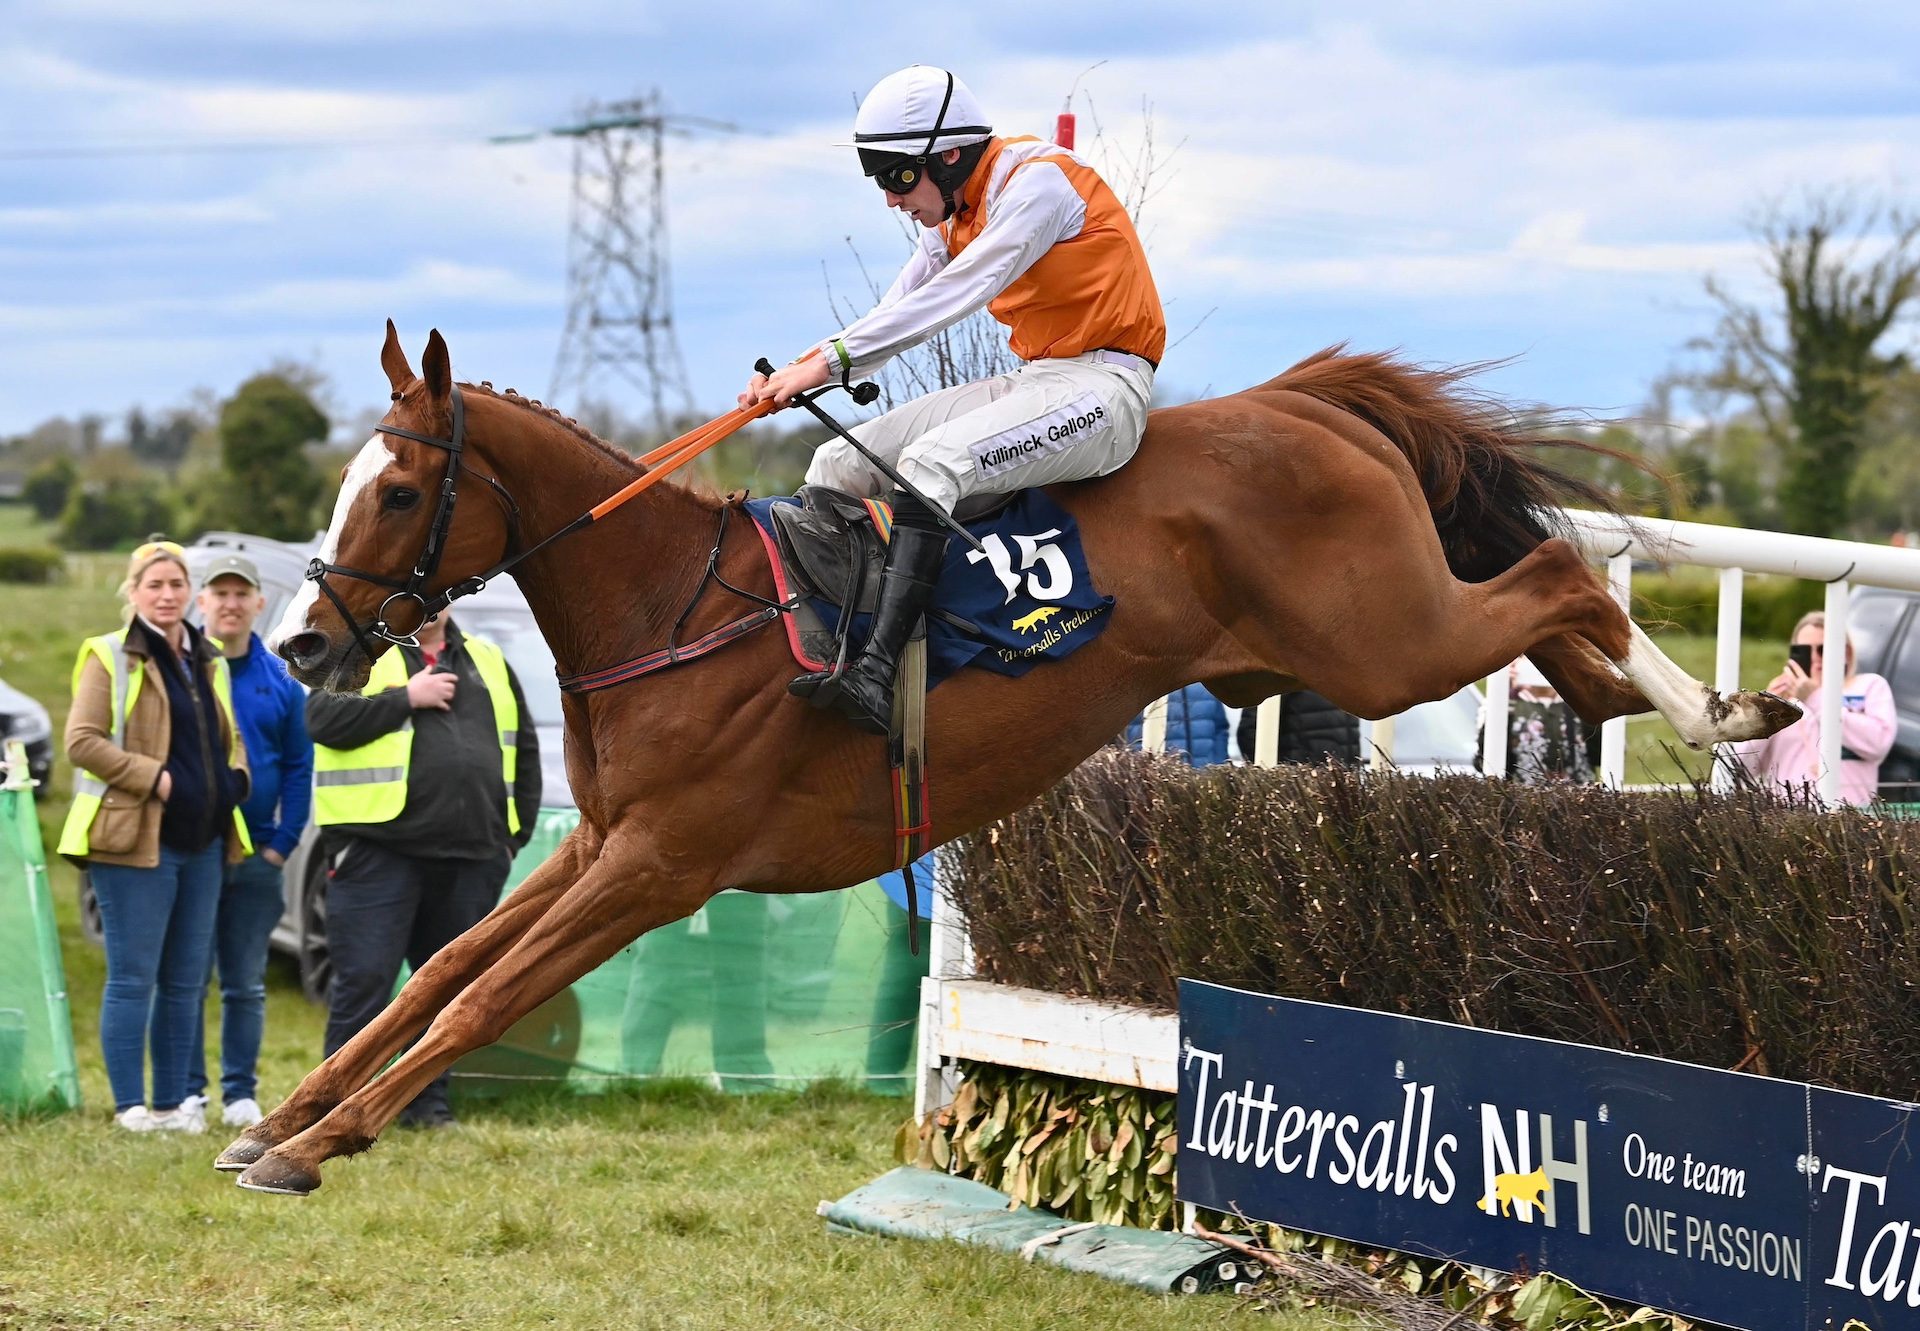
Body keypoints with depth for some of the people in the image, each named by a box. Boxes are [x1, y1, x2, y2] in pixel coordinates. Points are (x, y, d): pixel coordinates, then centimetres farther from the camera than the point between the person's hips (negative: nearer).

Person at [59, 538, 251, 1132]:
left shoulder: (208, 662, 16)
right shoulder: (110, 658, -4)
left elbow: (229, 740, 27)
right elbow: (81, 740, -12)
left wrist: (234, 779, 5)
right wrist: (154, 777, -17)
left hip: (203, 840, 7)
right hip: (137, 839, -7)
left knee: (186, 982, 8)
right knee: (133, 978, -5)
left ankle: (172, 1103, 14)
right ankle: (130, 1105, -1)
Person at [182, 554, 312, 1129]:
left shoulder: (281, 682, 7)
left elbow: (299, 768, 8)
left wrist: (282, 844, -1)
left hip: (256, 858, 2)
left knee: (246, 985, 6)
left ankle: (241, 1093, 11)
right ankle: (187, 1091, 5)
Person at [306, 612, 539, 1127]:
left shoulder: (487, 661, 18)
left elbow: (523, 746, 23)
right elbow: (324, 718, -13)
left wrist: (517, 830, 14)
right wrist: (408, 699, -13)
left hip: (473, 856, 5)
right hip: (381, 850, -5)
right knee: (364, 980, -7)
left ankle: (428, 1099, 18)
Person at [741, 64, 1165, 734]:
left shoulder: (1037, 182, -15)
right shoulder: (952, 212, 12)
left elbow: (950, 299, -24)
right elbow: (896, 315, 9)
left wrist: (832, 359, -26)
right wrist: (801, 370, -9)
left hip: (1102, 384, -9)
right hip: (1031, 383, 9)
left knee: (929, 464, -33)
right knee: (837, 465, 0)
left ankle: (875, 673, -45)